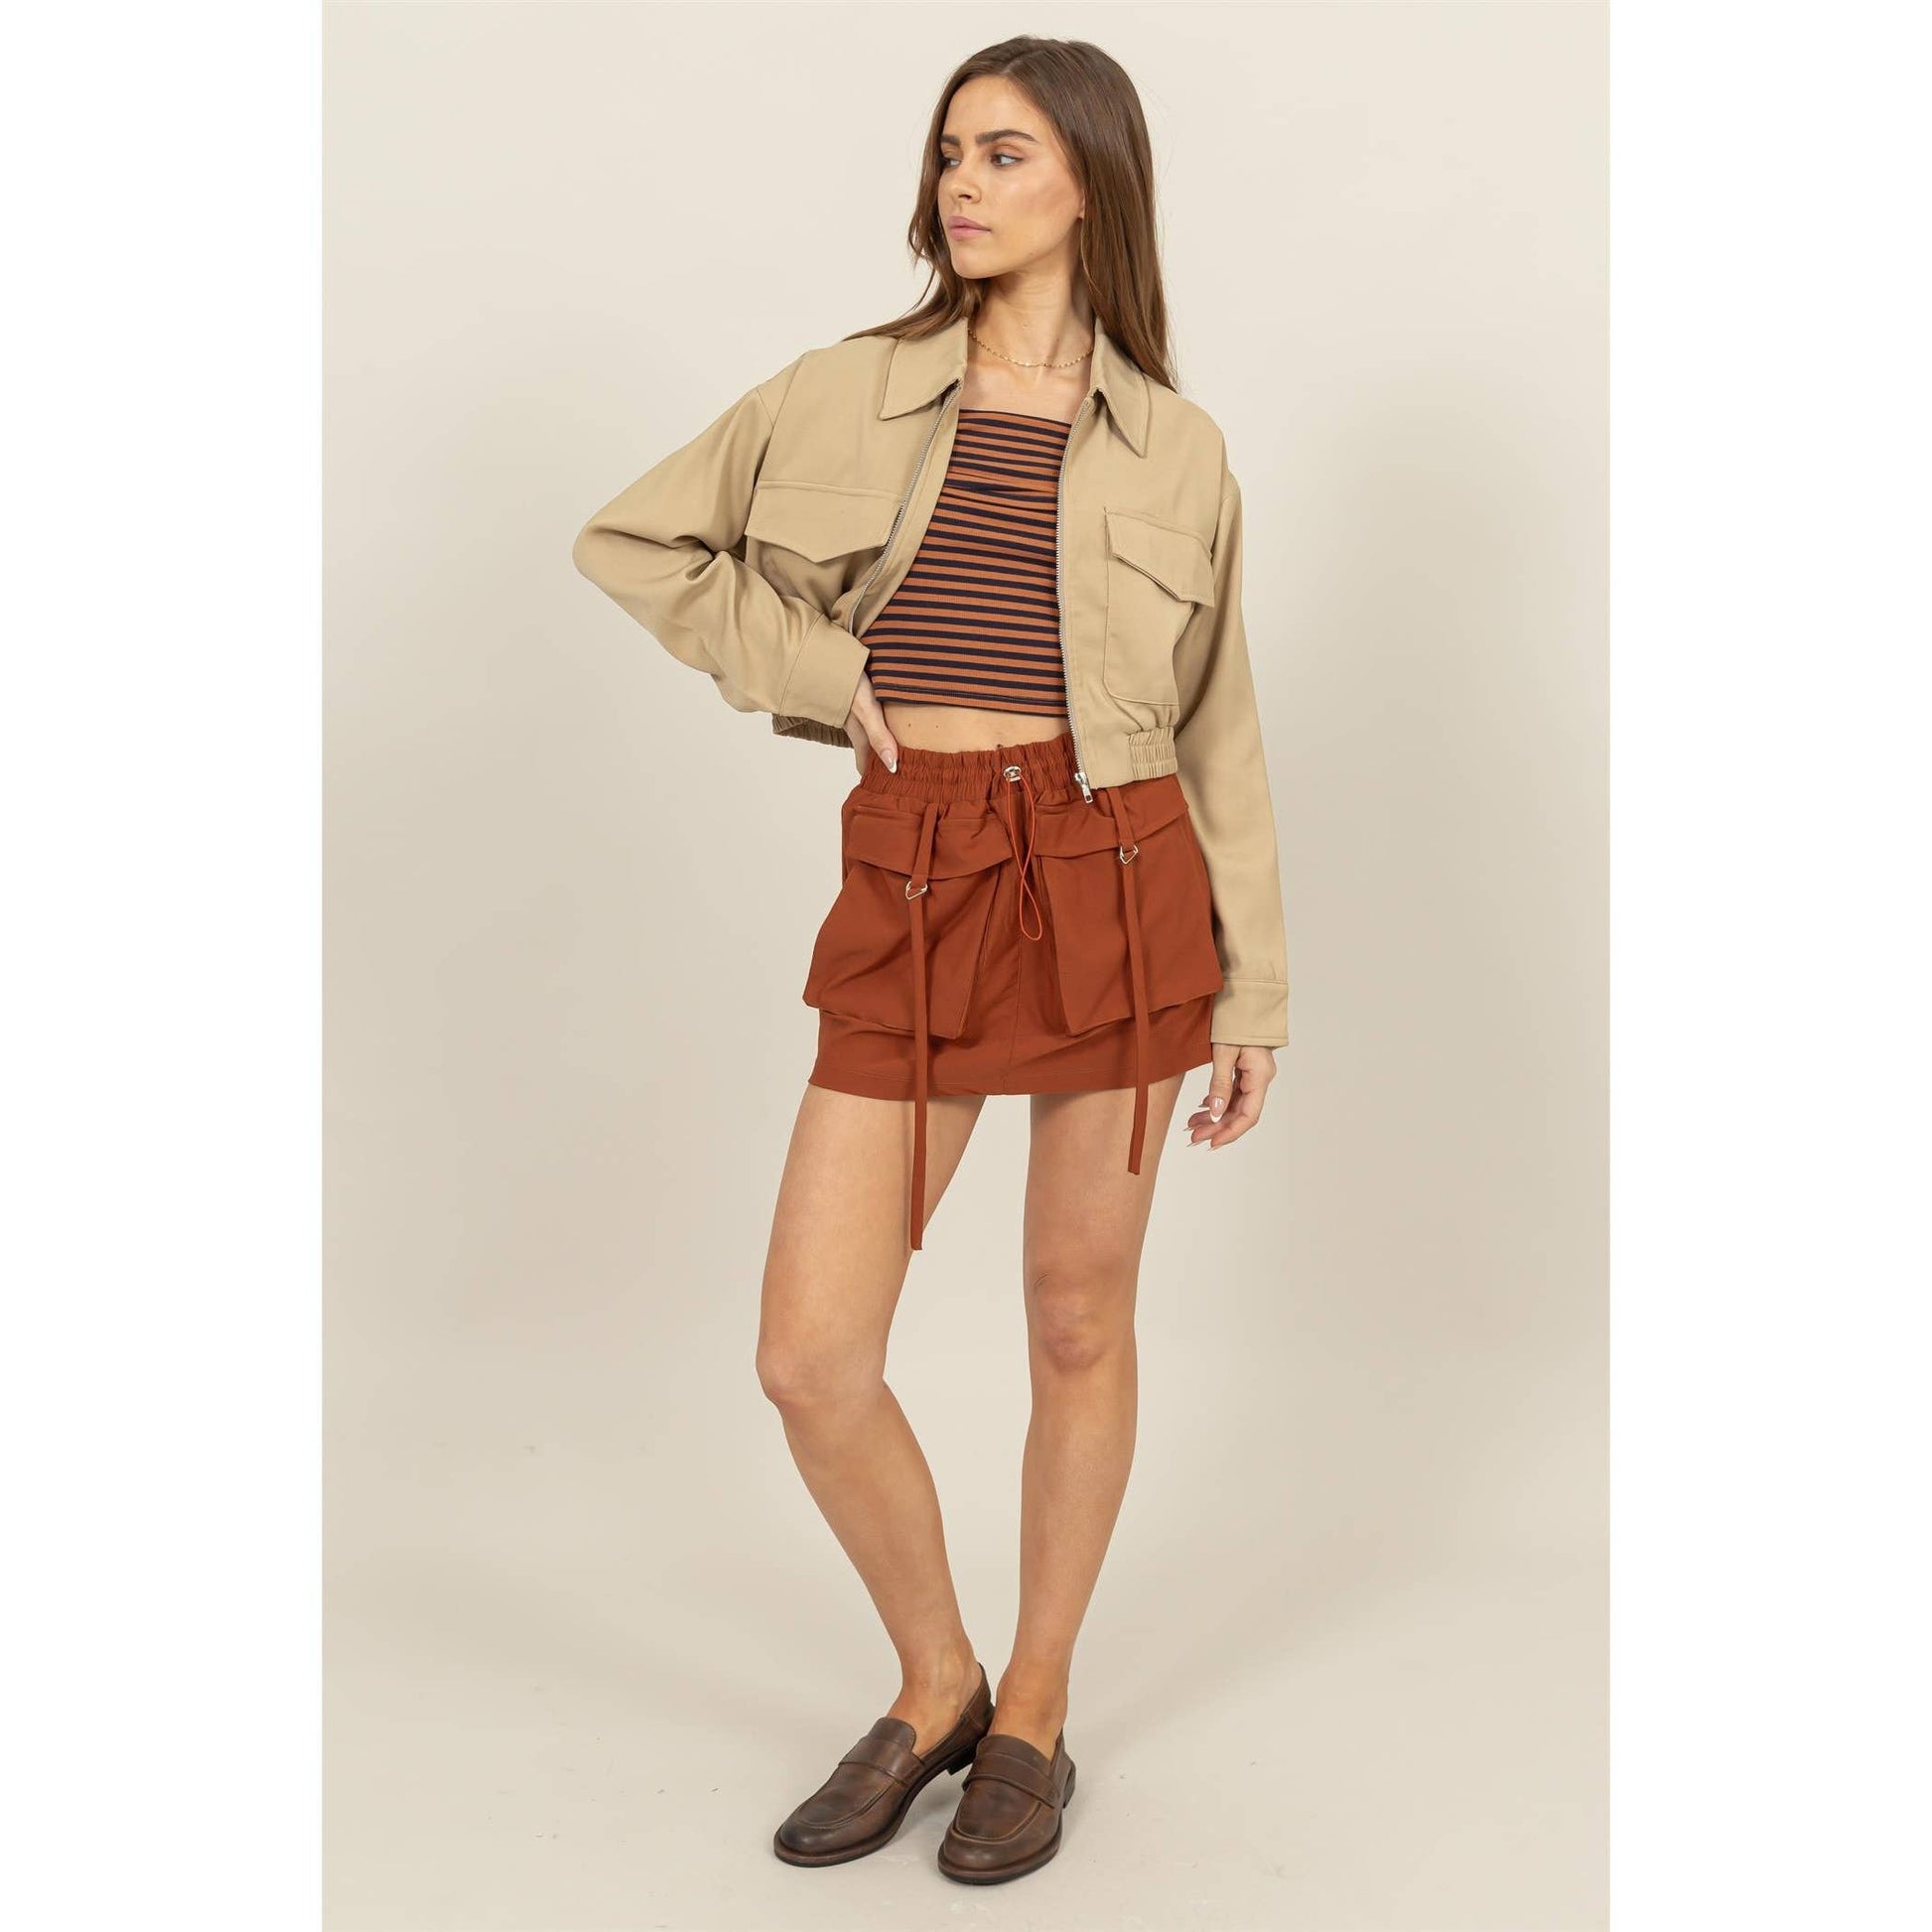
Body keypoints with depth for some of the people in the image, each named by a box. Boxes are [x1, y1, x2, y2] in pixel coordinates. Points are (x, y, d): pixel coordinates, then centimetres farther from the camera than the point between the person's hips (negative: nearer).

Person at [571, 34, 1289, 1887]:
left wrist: (1248, 991, 7)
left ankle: (1032, 1715, 29)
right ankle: (931, 1688, 24)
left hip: (1116, 881, -1)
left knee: (1079, 1326, 8)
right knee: (812, 1357, -2)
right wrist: (819, 672, 3)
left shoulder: (1174, 445, 6)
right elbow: (628, 539, 15)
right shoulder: (847, 394, 7)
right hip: (911, 888, 1)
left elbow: (1218, 728, 9)